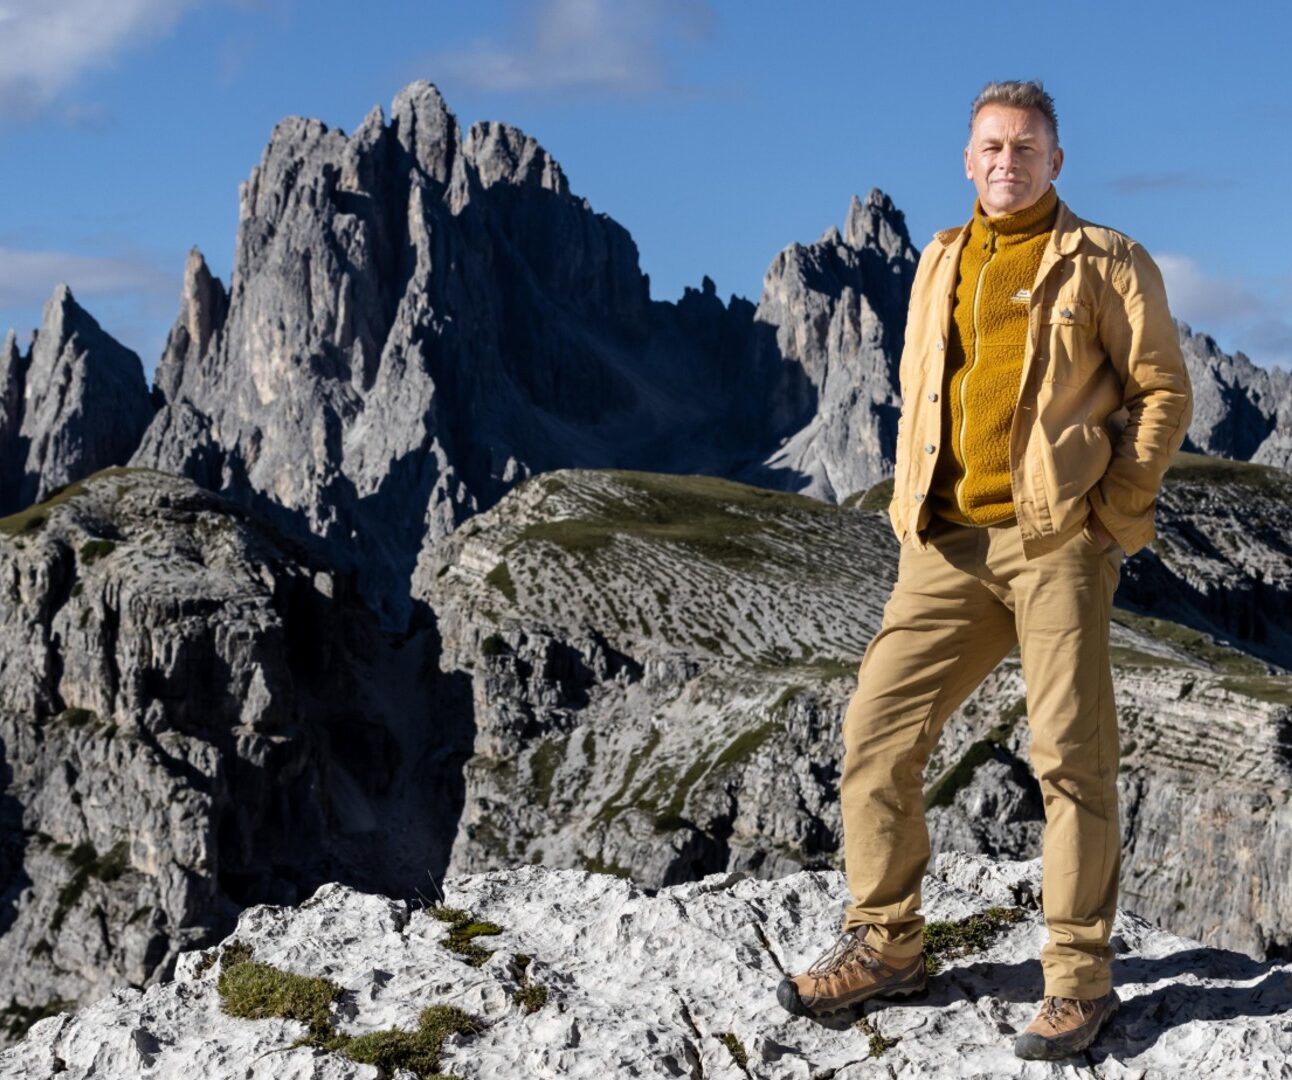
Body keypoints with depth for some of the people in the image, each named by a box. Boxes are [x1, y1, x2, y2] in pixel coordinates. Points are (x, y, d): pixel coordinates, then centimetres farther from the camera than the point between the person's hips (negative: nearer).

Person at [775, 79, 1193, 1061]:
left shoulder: (1105, 263, 2)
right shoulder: (941, 264, 17)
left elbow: (1163, 389, 1)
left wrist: (1112, 513, -7)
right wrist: (911, 511, 11)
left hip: (1059, 543, -5)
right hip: (950, 545, 5)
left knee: (1071, 752, -3)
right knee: (878, 729, 2)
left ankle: (1080, 977, 8)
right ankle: (885, 943, 15)